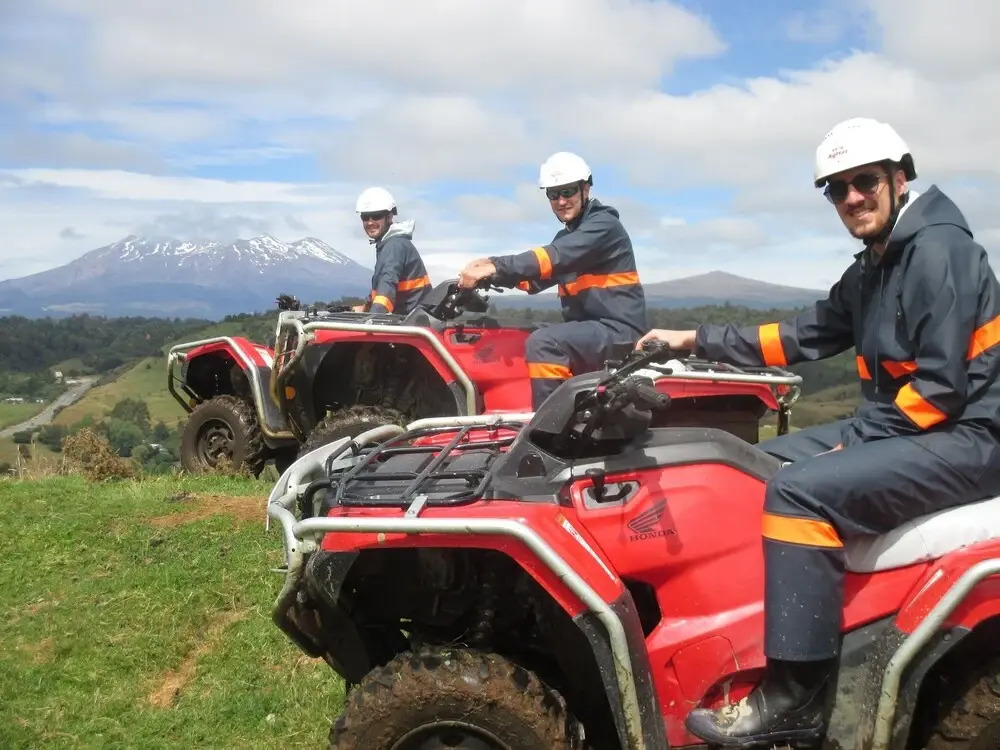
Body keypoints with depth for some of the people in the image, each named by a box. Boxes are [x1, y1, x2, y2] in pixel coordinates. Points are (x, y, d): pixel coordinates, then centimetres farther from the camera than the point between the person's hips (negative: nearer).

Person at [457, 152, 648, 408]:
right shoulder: (567, 236, 19)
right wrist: (491, 268, -9)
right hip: (589, 329, 10)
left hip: (618, 331, -10)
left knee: (543, 343, -29)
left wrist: (496, 267, -32)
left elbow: (556, 257, -25)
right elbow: (536, 278, 9)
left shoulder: (604, 225, -9)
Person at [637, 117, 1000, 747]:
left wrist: (854, 440, -16)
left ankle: (797, 697, -21)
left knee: (801, 491, -26)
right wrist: (699, 340, 15)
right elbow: (802, 338, 18)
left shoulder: (937, 249, -14)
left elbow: (942, 384, -21)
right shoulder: (872, 269, 16)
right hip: (903, 424, 11)